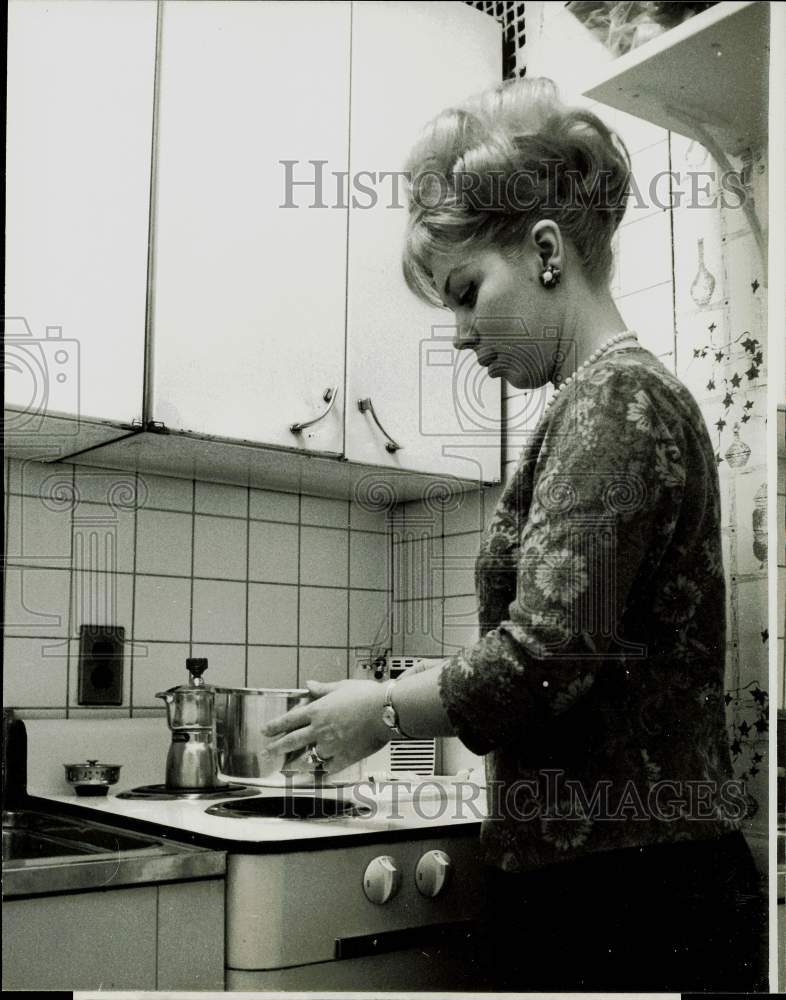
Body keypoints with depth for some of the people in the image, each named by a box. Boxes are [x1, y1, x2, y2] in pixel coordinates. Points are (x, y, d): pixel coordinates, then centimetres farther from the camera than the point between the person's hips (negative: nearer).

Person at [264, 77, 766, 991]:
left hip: (625, 901, -9)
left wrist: (384, 710, -6)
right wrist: (396, 704, 9)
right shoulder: (615, 404, 14)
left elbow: (542, 657, -22)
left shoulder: (614, 400, -13)